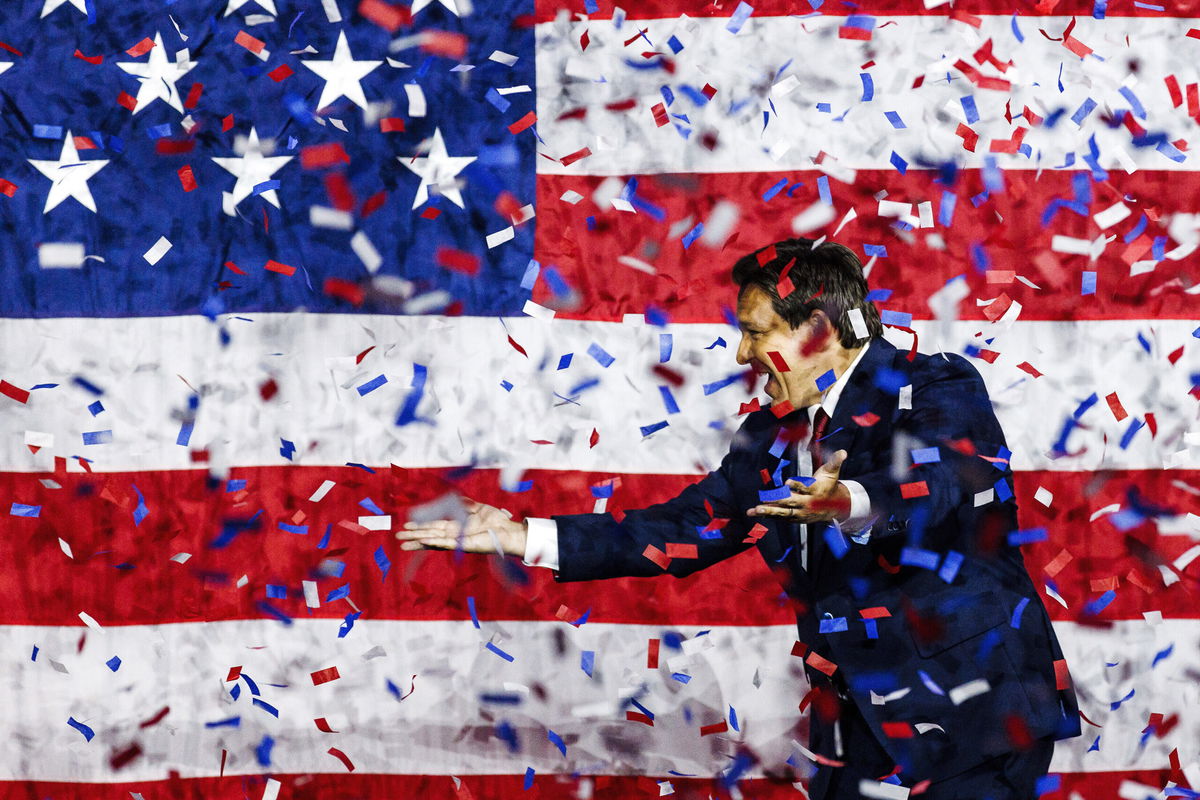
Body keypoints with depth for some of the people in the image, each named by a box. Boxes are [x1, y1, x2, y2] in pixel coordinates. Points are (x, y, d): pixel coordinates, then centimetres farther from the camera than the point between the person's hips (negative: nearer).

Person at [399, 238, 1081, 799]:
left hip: (977, 721, -6)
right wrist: (525, 538, 8)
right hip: (861, 731, 6)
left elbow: (951, 486, -29)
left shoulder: (937, 390, -9)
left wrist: (850, 505, -50)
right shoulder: (775, 437, 11)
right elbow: (685, 529, 12)